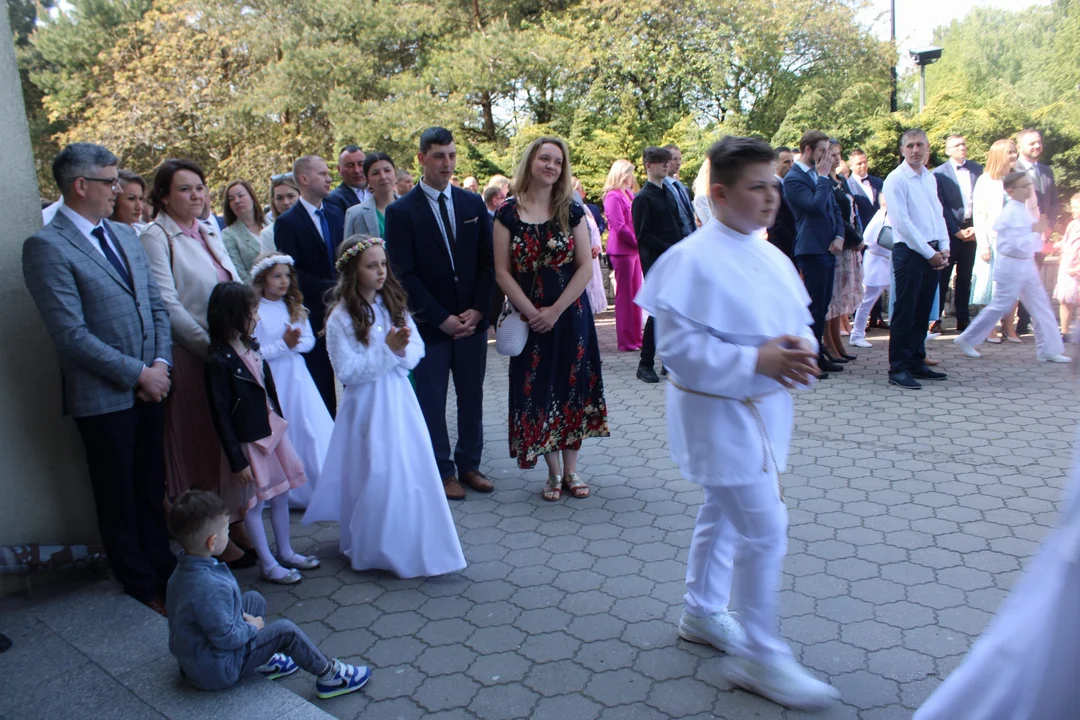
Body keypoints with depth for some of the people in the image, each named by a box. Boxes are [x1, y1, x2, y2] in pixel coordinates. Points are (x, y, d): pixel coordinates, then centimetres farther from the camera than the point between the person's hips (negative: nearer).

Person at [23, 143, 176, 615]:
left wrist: (161, 364, -3)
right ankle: (141, 586, 27)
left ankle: (163, 570, 33)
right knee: (119, 500, 11)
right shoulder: (47, 246, -13)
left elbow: (157, 305, 10)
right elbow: (72, 334, -18)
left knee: (152, 491, 18)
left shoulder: (124, 235, 10)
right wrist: (138, 373, -15)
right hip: (103, 397, -6)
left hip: (149, 388, 6)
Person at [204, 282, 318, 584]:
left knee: (281, 495, 17)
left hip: (273, 431, 8)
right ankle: (268, 564, 20)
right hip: (249, 442, -8)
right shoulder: (219, 362, -19)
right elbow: (221, 416, -17)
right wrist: (237, 460, -15)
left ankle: (286, 553, 33)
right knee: (255, 503, 7)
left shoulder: (251, 347, 3)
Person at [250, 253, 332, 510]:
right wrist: (282, 344, -18)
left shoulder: (295, 306, 7)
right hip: (272, 380, -4)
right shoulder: (255, 311, -9)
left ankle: (318, 486, 16)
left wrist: (295, 343, -14)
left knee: (312, 429, 4)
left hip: (297, 375, 5)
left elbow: (309, 340, 6)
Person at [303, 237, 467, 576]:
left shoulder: (393, 304, 4)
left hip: (400, 400, 5)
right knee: (375, 476, 2)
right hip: (368, 406, -5)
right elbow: (347, 371, -16)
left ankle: (416, 543, 28)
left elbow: (418, 348, 5)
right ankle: (375, 549, 21)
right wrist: (387, 351, -20)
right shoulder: (341, 317, -11)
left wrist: (402, 350, -17)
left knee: (413, 470, 10)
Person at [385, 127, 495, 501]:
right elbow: (404, 273, -9)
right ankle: (442, 471, 19)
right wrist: (442, 318, -12)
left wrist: (477, 310, -7)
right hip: (429, 324, -3)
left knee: (472, 397, 11)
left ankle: (469, 464, 25)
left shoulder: (473, 203, 6)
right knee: (431, 401, 5)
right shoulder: (401, 211, -5)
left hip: (472, 320, 3)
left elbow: (487, 262, 5)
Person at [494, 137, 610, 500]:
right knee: (537, 389, 4)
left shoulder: (572, 211, 0)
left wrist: (555, 311, -12)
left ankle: (571, 470, 21)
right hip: (528, 316, 0)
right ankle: (554, 472, 19)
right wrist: (531, 312, -13)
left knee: (571, 387, 6)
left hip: (570, 314, 1)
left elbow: (586, 267, -4)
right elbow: (503, 272, -3)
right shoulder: (508, 213, -1)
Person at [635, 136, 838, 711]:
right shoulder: (692, 260, -18)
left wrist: (800, 349, -8)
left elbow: (798, 321, 16)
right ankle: (760, 658, 12)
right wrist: (756, 360, -26)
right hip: (719, 413, -8)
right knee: (764, 530, -6)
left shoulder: (773, 258, 7)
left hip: (763, 409, 8)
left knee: (723, 514, 21)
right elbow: (677, 345, -22)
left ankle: (701, 613, 40)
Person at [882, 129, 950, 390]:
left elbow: (938, 214, 18)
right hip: (909, 251, -7)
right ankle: (898, 368, 0)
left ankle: (916, 362, 22)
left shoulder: (930, 178, 14)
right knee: (904, 312, -5)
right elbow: (902, 222, -14)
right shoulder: (896, 180, -8)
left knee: (922, 312, 12)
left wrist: (943, 248, 4)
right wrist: (928, 253, -12)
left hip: (932, 253, 7)